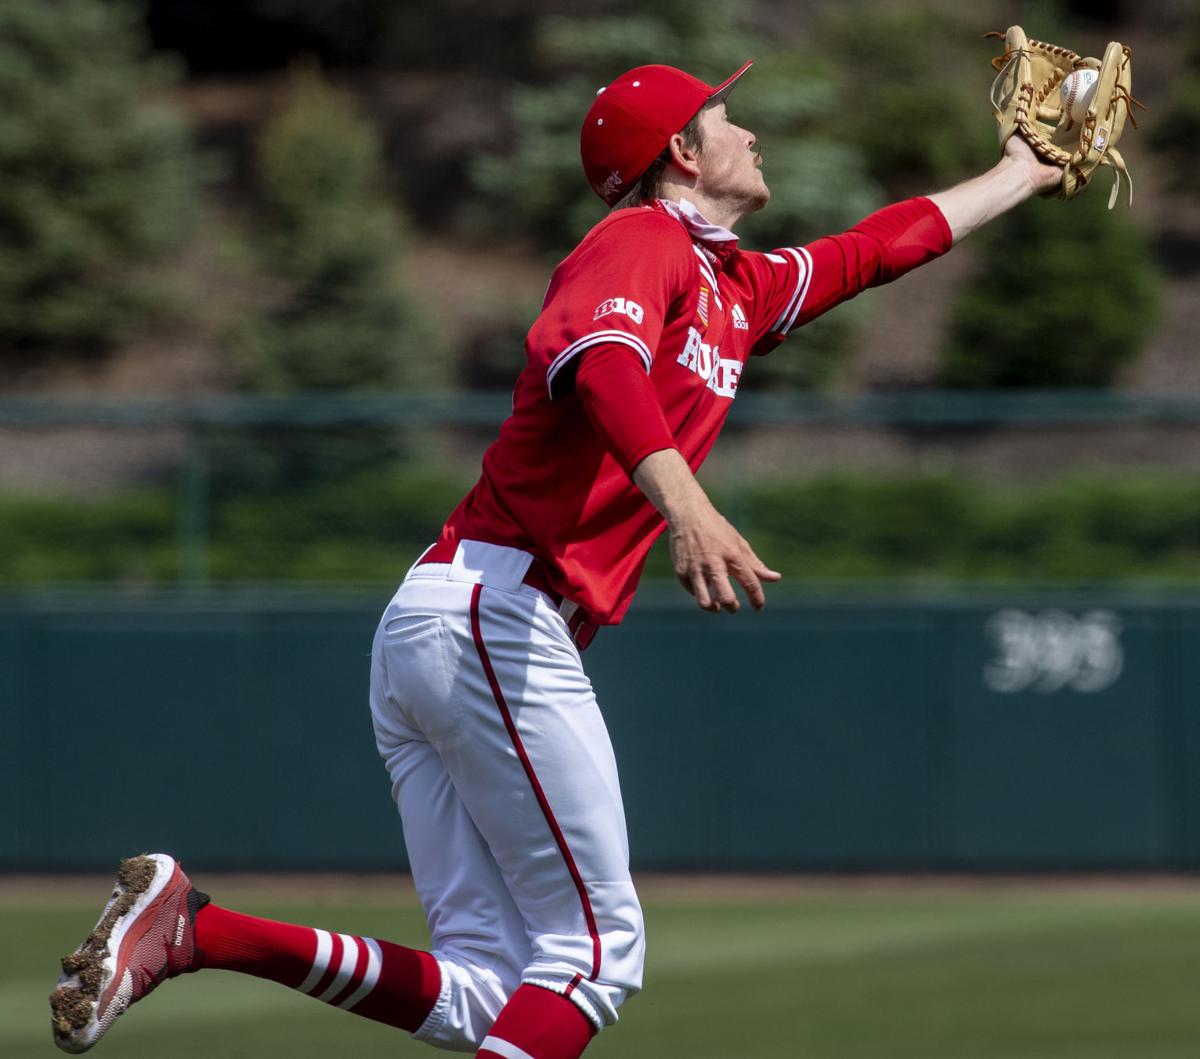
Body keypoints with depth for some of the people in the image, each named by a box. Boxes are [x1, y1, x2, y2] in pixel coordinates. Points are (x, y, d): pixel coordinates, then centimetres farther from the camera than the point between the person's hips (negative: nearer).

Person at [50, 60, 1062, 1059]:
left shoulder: (738, 288, 25)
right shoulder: (644, 242, -3)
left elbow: (876, 249, 42)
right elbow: (591, 350, -26)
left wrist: (1017, 176, 54)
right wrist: (681, 499, -42)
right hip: (500, 613, -9)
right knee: (597, 949, -8)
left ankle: (188, 925, -7)